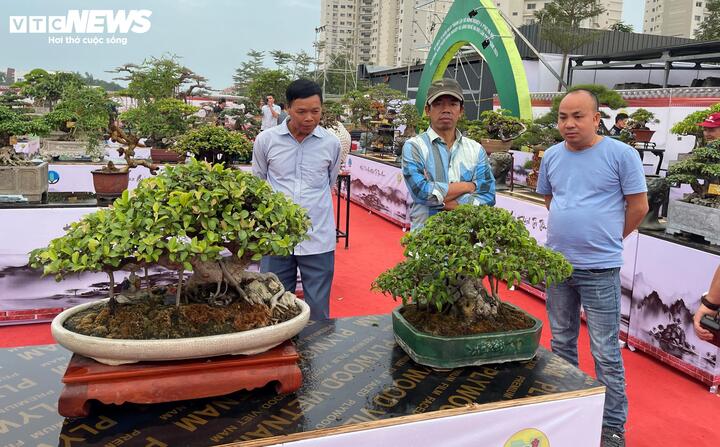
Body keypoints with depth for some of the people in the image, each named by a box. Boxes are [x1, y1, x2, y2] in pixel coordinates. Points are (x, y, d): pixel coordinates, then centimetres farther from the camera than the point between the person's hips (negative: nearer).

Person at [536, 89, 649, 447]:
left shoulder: (621, 154, -10)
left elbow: (638, 206, -5)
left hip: (600, 268, -5)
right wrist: (572, 228, 11)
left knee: (605, 352, 2)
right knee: (561, 343, 18)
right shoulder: (552, 155, 4)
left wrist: (606, 239, 3)